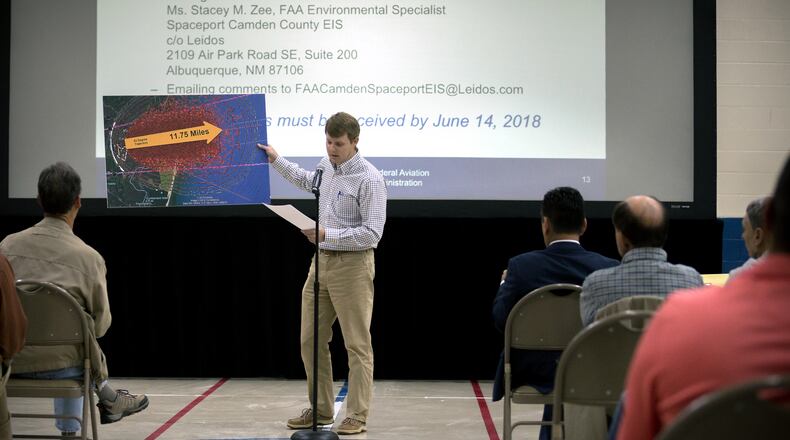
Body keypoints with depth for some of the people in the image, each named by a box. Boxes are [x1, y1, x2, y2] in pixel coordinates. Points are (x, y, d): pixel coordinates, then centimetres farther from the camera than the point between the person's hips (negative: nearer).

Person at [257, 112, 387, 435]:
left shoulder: (369, 179, -16)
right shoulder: (326, 165, 8)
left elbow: (372, 233, -21)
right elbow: (307, 181, 33)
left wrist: (327, 234, -25)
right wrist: (277, 161, 33)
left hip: (352, 265, -8)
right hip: (321, 262, 8)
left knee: (357, 345, 0)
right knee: (310, 341, 10)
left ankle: (357, 416, 7)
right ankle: (320, 410, 21)